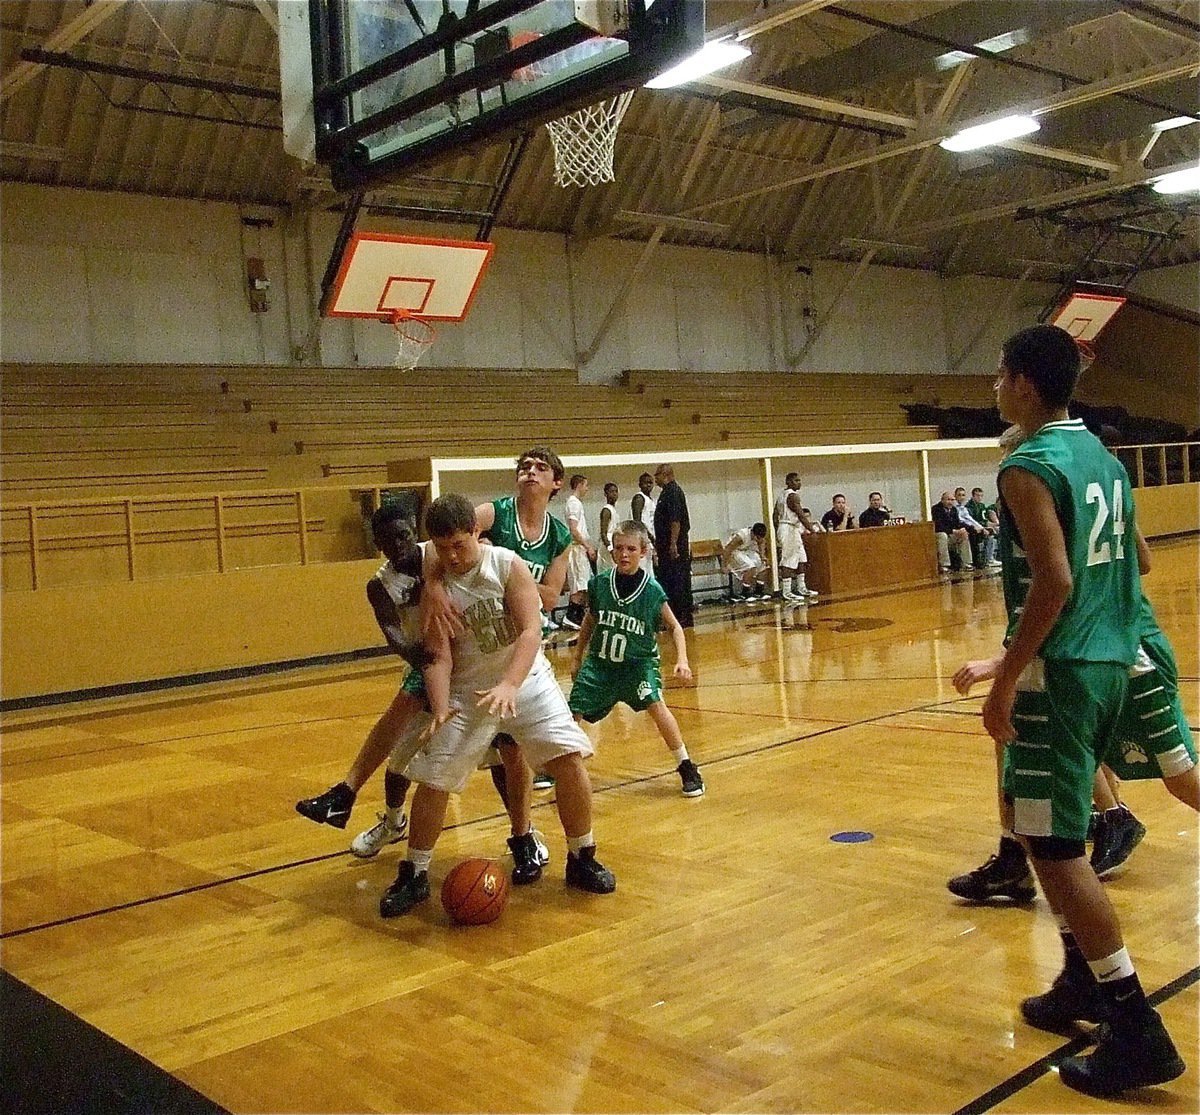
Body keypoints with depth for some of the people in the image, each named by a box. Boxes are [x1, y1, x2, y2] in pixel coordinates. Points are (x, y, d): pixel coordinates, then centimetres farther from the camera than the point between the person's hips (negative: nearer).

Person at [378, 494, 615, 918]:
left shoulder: (507, 565, -15)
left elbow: (531, 631, -22)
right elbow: (440, 657, -11)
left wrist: (509, 685, -38)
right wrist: (441, 709, -29)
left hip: (527, 679, -1)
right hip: (468, 691, 1)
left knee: (569, 758, -14)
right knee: (431, 780, -3)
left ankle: (582, 860, 7)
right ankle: (414, 876, 18)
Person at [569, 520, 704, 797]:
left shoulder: (652, 591, -15)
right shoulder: (599, 583, -9)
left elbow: (674, 628, -2)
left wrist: (682, 660, -17)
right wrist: (577, 658, 16)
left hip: (638, 661, -3)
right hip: (600, 661, 3)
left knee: (656, 705, -25)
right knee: (572, 713, 2)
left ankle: (686, 767, -9)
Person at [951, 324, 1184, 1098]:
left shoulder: (1030, 467, -15)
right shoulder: (1104, 458, 13)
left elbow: (1054, 582, -23)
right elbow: (1133, 559, 20)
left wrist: (1005, 681, -19)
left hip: (1062, 669, -9)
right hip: (1110, 661, 9)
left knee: (1053, 844, -3)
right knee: (1062, 834, 21)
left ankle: (1137, 1029, 0)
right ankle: (1084, 982, 30)